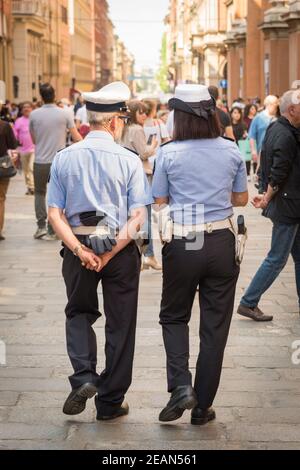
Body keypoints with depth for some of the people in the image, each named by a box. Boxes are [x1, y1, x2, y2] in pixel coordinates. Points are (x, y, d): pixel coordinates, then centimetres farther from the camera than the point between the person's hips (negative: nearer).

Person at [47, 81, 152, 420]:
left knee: (79, 313, 22)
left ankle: (83, 377, 0)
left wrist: (80, 250, -11)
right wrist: (110, 252, -14)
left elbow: (54, 213, -7)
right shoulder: (128, 160, -9)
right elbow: (138, 217, -15)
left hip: (77, 246, 2)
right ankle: (110, 402, 19)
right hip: (121, 249, -2)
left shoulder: (64, 158, -2)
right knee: (119, 323, 11)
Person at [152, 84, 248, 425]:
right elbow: (242, 198, 10)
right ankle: (202, 406, 15)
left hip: (182, 243, -1)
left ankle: (180, 386, -1)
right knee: (214, 326, 10)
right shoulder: (231, 151, 0)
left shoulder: (169, 153, -7)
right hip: (221, 243, 2)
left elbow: (159, 203, -1)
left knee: (174, 316, 19)